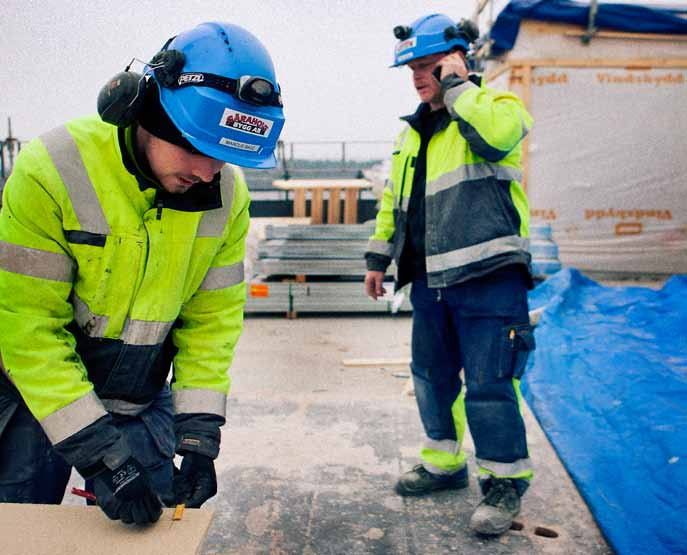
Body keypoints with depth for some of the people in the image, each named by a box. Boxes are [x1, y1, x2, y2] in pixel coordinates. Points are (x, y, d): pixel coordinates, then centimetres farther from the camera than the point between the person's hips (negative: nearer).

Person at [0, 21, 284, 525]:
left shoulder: (227, 195, -11)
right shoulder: (52, 170, -23)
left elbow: (212, 321, -6)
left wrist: (200, 435, -13)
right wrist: (95, 450, -27)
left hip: (144, 403, 3)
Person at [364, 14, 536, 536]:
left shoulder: (497, 104, 0)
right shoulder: (414, 131, 20)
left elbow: (495, 136, -26)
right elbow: (393, 200, 26)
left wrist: (457, 86, -12)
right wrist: (378, 258, 24)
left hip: (488, 280, -7)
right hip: (431, 281, 8)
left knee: (489, 384, -6)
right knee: (433, 376, 16)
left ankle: (506, 479, 12)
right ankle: (445, 463, 33)